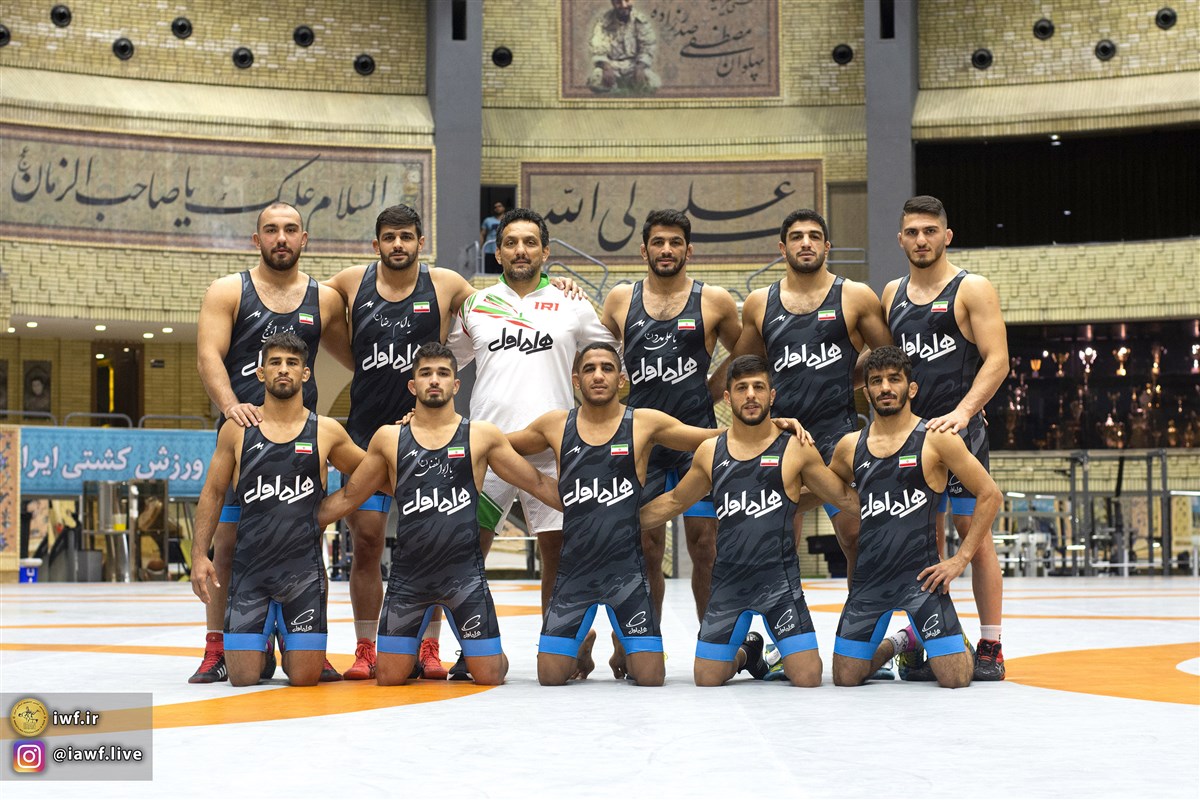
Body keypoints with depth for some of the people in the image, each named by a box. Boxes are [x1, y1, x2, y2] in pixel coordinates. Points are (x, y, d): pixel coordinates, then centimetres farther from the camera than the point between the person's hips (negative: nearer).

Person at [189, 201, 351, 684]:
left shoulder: (324, 300, 12)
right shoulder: (228, 292, 5)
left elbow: (356, 359, 24)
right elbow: (208, 356, -7)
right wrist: (231, 406, -23)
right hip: (242, 429, -2)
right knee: (227, 543, -3)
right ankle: (217, 649, 5)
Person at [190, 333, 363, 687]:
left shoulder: (326, 432, 3)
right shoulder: (237, 428, 4)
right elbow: (212, 492, 8)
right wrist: (199, 555, 1)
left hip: (304, 568, 0)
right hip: (250, 568, 0)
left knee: (305, 677, -3)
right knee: (243, 677, -2)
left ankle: (288, 642, 31)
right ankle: (263, 639, 32)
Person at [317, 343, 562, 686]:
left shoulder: (482, 435, 2)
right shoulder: (388, 438, 5)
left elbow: (538, 484, 7)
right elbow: (348, 497, 13)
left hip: (464, 572, -1)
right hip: (408, 574, 1)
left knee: (489, 676, 0)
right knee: (389, 677, 1)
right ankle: (415, 655, 35)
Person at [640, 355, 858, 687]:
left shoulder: (796, 449, -2)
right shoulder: (710, 452, 7)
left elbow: (847, 498, 6)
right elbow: (675, 501, 21)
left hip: (780, 581, -3)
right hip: (727, 582, 3)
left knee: (808, 680, -11)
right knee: (707, 680, 3)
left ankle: (789, 658, 25)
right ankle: (747, 651, 35)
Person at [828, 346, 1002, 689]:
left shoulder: (935, 439, -5)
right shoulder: (850, 446, 8)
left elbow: (990, 495, -3)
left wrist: (959, 560, -6)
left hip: (920, 575, -3)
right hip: (868, 579, 4)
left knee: (955, 679, -9)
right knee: (846, 678, 2)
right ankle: (900, 642, 33)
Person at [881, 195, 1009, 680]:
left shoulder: (973, 290, -2)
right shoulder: (892, 294, 14)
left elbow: (997, 360, -10)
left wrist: (962, 411, -22)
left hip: (960, 428, -5)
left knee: (973, 530, -5)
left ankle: (990, 647, -1)